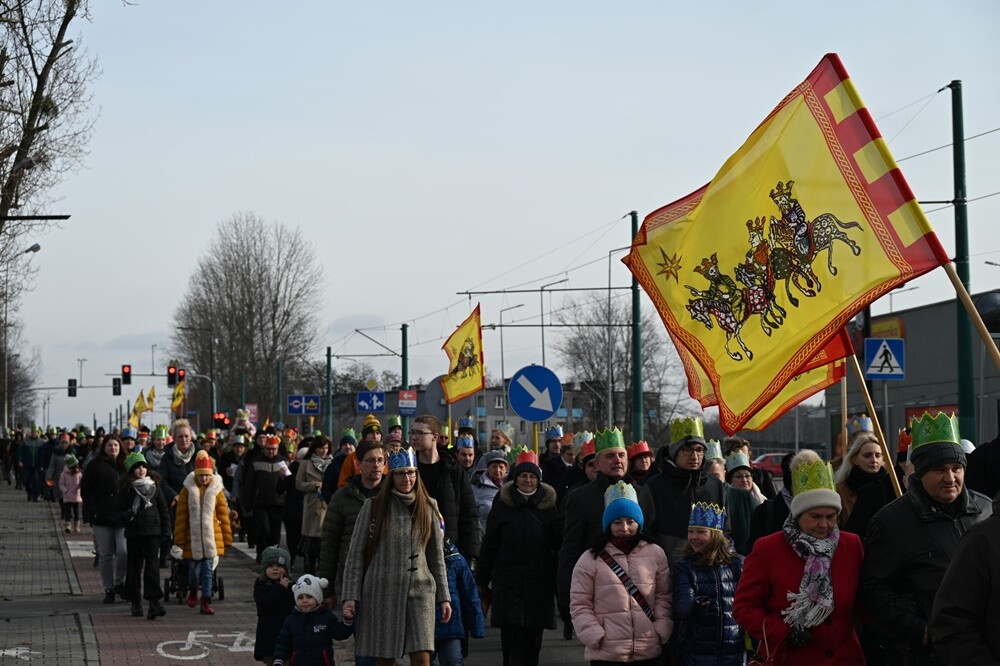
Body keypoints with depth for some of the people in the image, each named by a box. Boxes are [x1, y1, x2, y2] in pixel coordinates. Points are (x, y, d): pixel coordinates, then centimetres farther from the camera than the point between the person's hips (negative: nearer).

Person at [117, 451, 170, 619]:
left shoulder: (154, 486, 6)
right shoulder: (126, 489, 1)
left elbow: (163, 509, 10)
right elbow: (121, 512, 2)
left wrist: (165, 530, 5)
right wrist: (129, 514, -20)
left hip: (152, 531, 0)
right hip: (133, 533, 0)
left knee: (152, 565, -10)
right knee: (134, 566, 6)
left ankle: (154, 601, -15)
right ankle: (135, 602, 16)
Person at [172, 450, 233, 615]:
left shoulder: (216, 490, 2)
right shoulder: (188, 490, -1)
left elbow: (223, 515, 6)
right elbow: (181, 516, 1)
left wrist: (227, 538, 5)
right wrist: (179, 540, 0)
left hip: (211, 537, 0)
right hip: (193, 537, 0)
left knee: (208, 569, -1)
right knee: (194, 567, 10)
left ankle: (206, 602, 2)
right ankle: (192, 591, 38)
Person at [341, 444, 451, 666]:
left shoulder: (428, 506, 8)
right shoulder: (373, 506, 1)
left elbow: (437, 555, 13)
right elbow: (355, 554, 1)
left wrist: (444, 596, 10)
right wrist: (350, 596, -6)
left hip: (420, 590, 1)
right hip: (382, 590, -1)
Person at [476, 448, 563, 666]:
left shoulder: (548, 506, 6)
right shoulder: (503, 505, 4)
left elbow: (559, 542, 4)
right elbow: (489, 545, 5)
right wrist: (482, 580, 4)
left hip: (539, 582, 1)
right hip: (508, 580, -1)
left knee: (533, 636, 4)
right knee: (511, 634, -11)